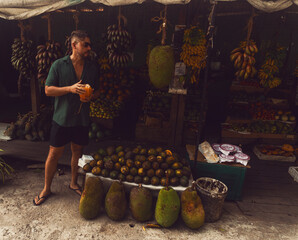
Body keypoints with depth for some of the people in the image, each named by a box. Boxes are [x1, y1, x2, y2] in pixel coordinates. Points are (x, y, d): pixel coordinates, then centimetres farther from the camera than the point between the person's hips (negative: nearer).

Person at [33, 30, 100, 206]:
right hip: (62, 119, -3)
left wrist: (90, 97, -11)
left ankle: (74, 183, 37)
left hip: (82, 119, 3)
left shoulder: (93, 68, 4)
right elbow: (48, 90, -6)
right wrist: (70, 88, -20)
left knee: (78, 153, 15)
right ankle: (46, 189, 26)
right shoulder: (59, 65, -5)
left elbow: (97, 91, 12)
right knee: (54, 154, 5)